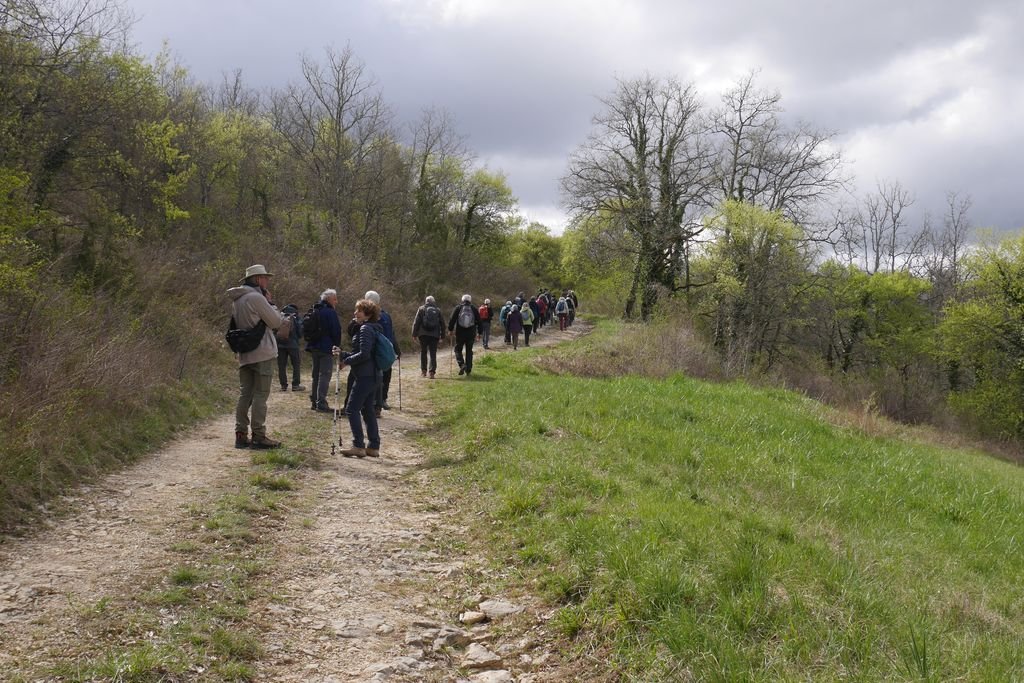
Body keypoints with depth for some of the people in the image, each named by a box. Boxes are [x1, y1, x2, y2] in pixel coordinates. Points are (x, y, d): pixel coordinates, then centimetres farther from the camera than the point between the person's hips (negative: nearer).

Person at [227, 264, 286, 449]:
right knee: (261, 394, -4)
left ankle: (241, 434, 12)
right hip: (262, 353, -8)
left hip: (245, 354, 8)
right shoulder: (256, 297, -14)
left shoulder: (237, 300, 14)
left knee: (245, 394, 10)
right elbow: (276, 321, -11)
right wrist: (270, 302, 1)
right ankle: (259, 436, -3)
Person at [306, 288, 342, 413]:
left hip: (314, 346, 8)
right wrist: (336, 345, -1)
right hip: (327, 348, -8)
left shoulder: (314, 311, 13)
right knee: (325, 375, -6)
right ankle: (321, 403, -10)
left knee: (316, 375, 16)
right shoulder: (331, 312, -12)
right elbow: (336, 331, -14)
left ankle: (314, 401, 19)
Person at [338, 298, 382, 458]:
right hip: (373, 374, 10)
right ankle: (373, 446, 16)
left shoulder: (366, 329, -13)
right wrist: (343, 355, 11)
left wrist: (347, 361, -9)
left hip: (365, 375, -10)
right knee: (367, 409, 13)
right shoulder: (374, 328, 17)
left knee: (353, 408, -5)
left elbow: (364, 354, -21)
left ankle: (358, 446, -6)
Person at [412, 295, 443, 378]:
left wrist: (414, 334, 3)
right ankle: (432, 371, -7)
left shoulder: (421, 309, 2)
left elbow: (416, 322, -1)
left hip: (423, 334, -1)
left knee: (423, 352, 14)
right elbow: (442, 323, 9)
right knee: (433, 353, 2)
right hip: (434, 334, 1)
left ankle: (423, 370, 13)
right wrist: (442, 335, 15)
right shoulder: (438, 310, 8)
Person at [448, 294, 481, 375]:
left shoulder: (457, 308, -1)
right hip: (471, 334, 2)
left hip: (460, 334, -2)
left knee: (458, 350, 8)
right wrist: (479, 332, 14)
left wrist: (450, 329, 5)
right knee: (469, 351, 12)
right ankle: (468, 369, 12)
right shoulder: (474, 309, 5)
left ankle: (462, 364, -15)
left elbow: (452, 320, -5)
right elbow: (479, 322, 7)